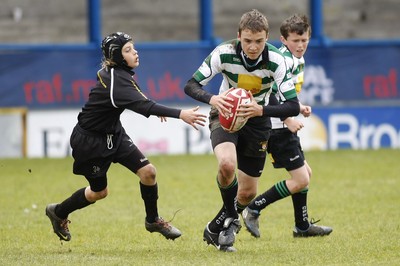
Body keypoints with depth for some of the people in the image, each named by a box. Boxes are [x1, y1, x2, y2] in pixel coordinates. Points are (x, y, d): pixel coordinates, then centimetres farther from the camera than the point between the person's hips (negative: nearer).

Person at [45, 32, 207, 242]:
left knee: (148, 171, -4)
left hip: (113, 134, 8)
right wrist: (180, 114, -52)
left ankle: (153, 220, 15)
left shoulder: (117, 72, -4)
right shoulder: (115, 80, -32)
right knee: (99, 192, 8)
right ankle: (58, 213, 34)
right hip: (89, 141, -8)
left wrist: (154, 108, 14)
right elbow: (141, 106, -45)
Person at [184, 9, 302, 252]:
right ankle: (232, 220, -7)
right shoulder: (224, 53, -26)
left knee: (248, 193, 5)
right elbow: (191, 86, -22)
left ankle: (215, 230, 33)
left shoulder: (276, 60, -26)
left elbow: (293, 106, -27)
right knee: (227, 164, -33)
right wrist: (213, 99, -42)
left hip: (257, 117, 2)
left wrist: (262, 110, -44)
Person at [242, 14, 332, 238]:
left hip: (285, 127, 10)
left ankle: (303, 226, 28)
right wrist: (288, 120, -25)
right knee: (301, 180, -10)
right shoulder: (286, 60, -18)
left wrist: (299, 107, 14)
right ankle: (254, 209, -5)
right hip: (278, 128, -10)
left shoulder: (298, 60, 14)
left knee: (305, 173, 18)